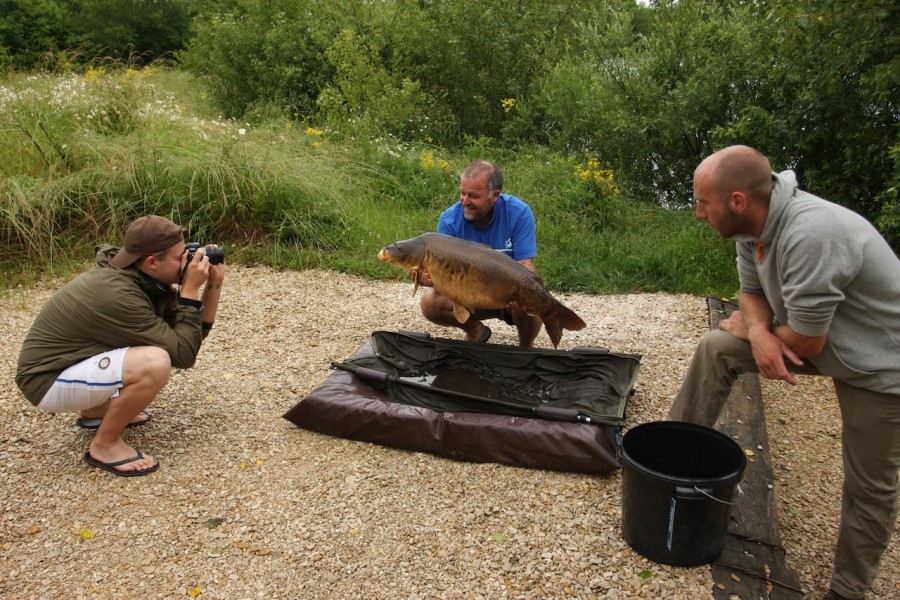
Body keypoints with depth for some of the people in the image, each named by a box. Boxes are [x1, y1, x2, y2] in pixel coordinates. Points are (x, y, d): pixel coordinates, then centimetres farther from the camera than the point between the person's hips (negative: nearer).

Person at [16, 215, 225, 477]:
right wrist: (191, 290, -25)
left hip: (71, 360, 9)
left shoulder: (144, 278, -4)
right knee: (155, 363, -31)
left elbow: (192, 334, 3)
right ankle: (105, 445, -8)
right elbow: (183, 354, -27)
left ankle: (97, 410, 20)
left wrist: (214, 284, -9)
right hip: (49, 379, -9)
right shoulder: (116, 294, -30)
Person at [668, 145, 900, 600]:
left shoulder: (812, 235, -37)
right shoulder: (752, 224, -10)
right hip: (815, 333, 8)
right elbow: (752, 291, 4)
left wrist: (749, 329, -9)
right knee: (717, 348, -2)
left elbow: (805, 341, -29)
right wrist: (759, 331, -18)